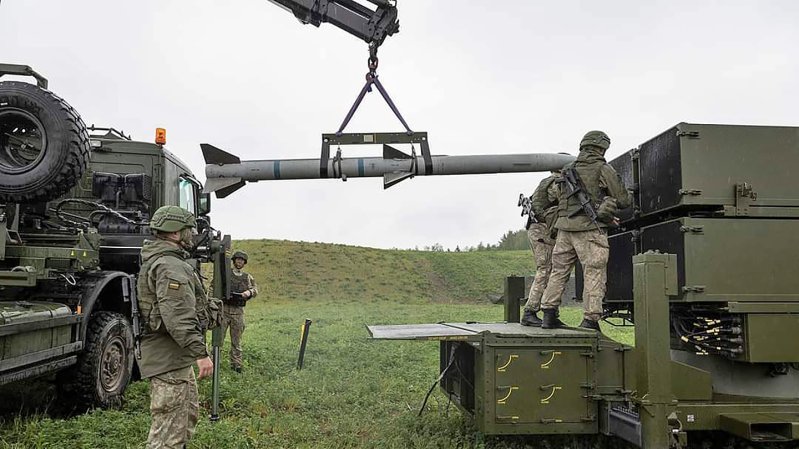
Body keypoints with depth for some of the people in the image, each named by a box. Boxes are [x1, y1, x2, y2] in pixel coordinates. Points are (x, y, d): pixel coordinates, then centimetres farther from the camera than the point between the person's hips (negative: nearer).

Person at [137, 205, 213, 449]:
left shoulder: (155, 260, 16)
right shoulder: (171, 266, -20)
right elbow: (178, 318, -28)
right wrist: (201, 353, -25)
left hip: (175, 356, 11)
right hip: (169, 359, -11)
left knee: (189, 412, 23)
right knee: (169, 429, -5)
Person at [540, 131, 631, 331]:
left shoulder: (568, 169, 16)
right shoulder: (603, 169, -2)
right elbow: (623, 200, -1)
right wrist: (629, 196, 25)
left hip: (565, 226, 6)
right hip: (590, 228, -6)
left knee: (559, 270, 12)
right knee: (594, 274, 0)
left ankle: (549, 314, 13)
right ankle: (590, 319, -1)